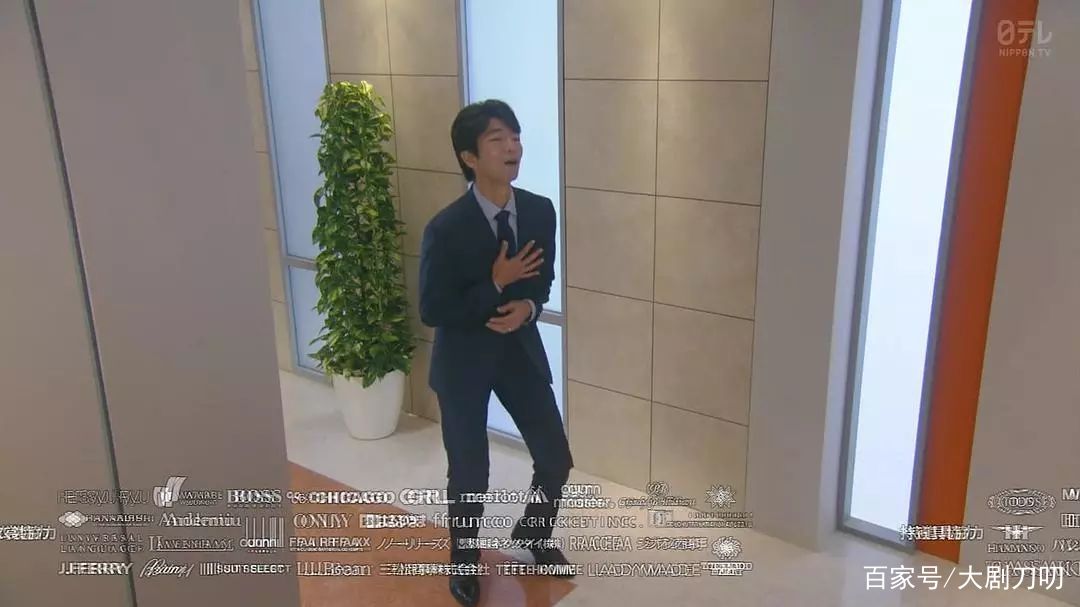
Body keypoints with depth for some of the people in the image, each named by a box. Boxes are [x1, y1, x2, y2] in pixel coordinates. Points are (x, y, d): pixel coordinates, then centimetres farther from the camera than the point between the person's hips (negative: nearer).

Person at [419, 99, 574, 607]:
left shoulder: (540, 211, -6)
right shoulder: (446, 228, -21)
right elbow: (432, 311, -16)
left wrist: (528, 306, -14)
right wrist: (495, 285, -24)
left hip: (521, 349, 5)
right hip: (464, 359, -4)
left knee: (556, 460, 11)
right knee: (469, 476, 9)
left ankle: (532, 533, 42)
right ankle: (463, 561, 38)